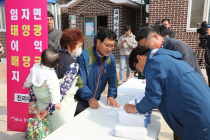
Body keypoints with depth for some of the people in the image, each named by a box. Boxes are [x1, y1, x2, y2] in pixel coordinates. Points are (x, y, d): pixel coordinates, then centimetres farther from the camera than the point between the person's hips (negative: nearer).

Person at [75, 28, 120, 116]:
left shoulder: (111, 58, -2)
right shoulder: (85, 56, -20)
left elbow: (113, 79, 2)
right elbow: (79, 81, -20)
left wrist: (111, 95, -12)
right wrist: (89, 98, -27)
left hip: (95, 100, 5)